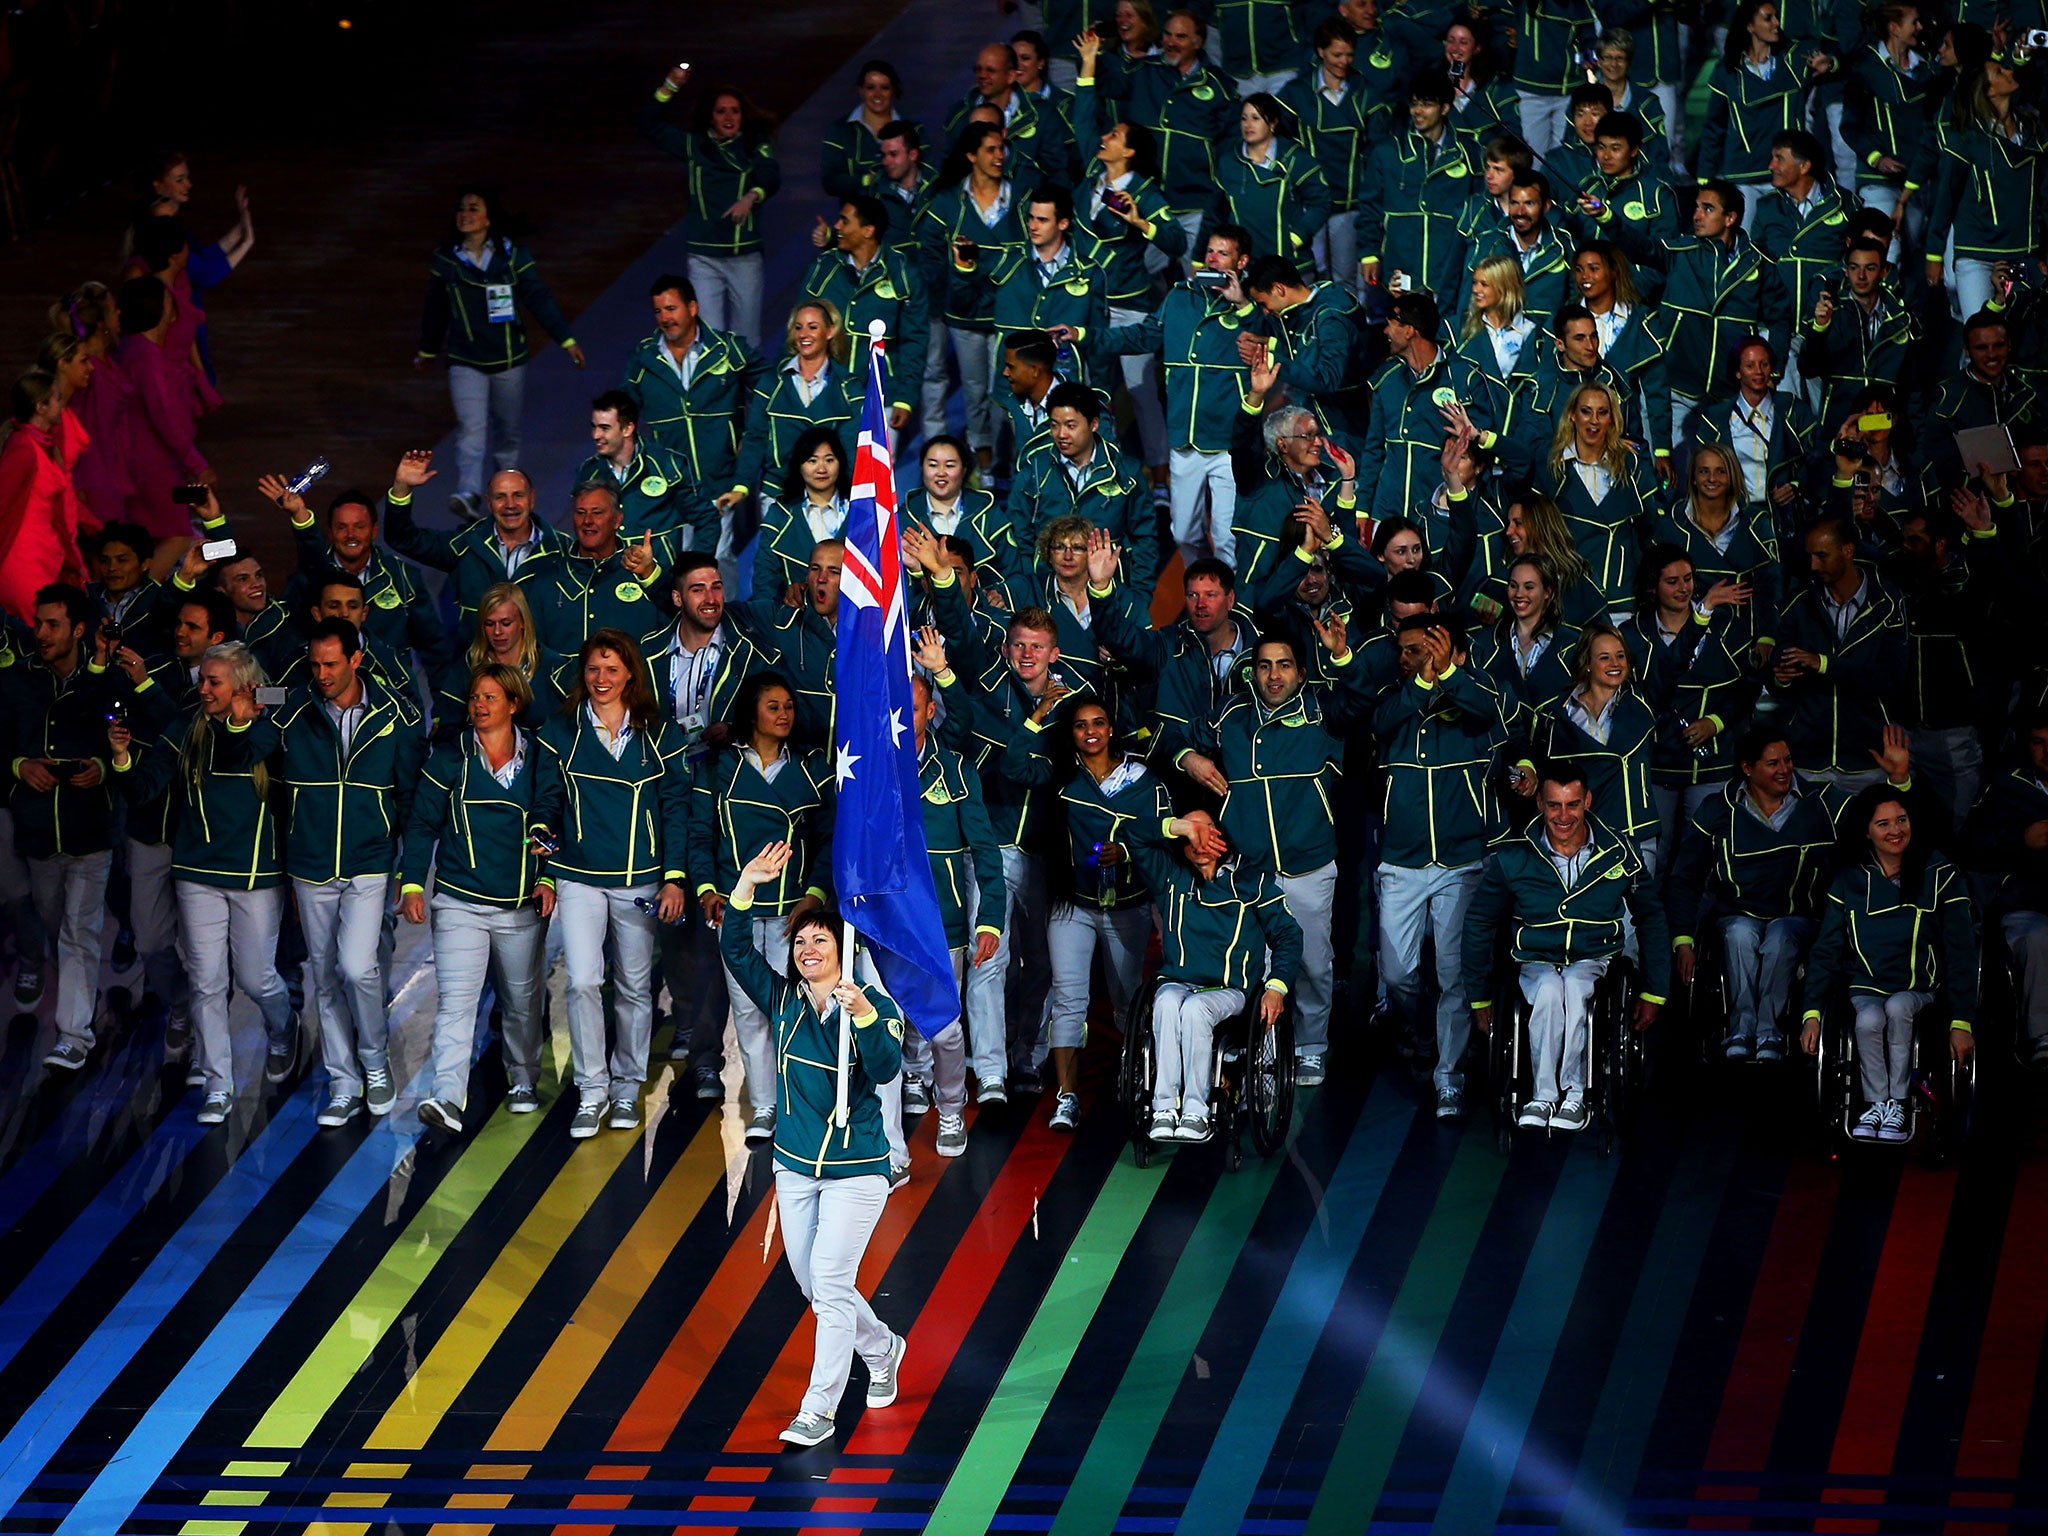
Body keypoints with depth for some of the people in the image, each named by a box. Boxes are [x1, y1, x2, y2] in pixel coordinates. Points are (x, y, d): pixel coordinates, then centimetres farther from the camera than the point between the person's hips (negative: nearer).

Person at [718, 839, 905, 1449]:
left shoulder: (875, 1006, -12)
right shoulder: (782, 1000, 1)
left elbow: (886, 1067, -28)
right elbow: (734, 949, -5)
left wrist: (862, 1014, -44)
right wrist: (745, 888, -18)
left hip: (856, 1169, -6)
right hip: (795, 1168, 6)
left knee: (830, 1282, -12)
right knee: (811, 1284, 14)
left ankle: (819, 1409, -8)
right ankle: (883, 1350, 39)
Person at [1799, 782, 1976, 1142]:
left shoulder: (1939, 874, 1)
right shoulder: (1849, 880, 6)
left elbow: (1960, 951, -1)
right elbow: (1826, 950, 7)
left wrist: (1961, 1022, -9)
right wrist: (1811, 1013, -6)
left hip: (1920, 987, -1)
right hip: (1865, 987, 1)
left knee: (1897, 1008, -35)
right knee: (1869, 1020, -33)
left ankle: (1897, 1105, -21)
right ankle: (1877, 1105, -18)